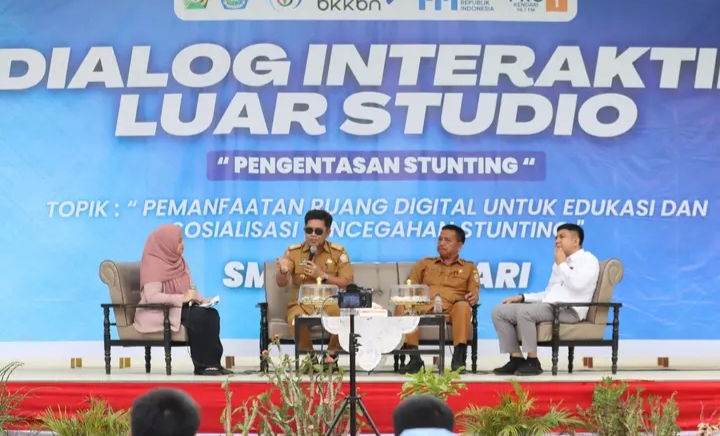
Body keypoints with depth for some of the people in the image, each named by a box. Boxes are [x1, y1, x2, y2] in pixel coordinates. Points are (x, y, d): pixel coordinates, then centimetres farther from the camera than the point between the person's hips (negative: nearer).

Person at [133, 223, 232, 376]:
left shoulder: (178, 261, 12)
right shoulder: (154, 265, -15)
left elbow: (190, 288, 17)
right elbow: (152, 297, -26)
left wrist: (201, 299, -5)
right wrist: (182, 298, -25)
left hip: (179, 308, 8)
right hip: (157, 313, -8)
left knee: (211, 314, -18)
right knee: (198, 316, -30)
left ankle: (213, 362, -20)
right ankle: (202, 365, -21)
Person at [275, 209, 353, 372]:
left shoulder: (338, 252, 4)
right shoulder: (293, 251, 4)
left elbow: (347, 283, -2)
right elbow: (281, 283, -2)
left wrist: (322, 275, -14)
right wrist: (283, 272, -26)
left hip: (330, 303, 0)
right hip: (302, 304, 0)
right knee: (295, 318, -36)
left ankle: (331, 355, -5)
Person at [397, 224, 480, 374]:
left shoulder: (469, 267, 25)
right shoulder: (424, 263, 28)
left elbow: (474, 292, 10)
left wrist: (474, 296, -16)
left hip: (452, 308, -1)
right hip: (424, 307, 1)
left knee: (463, 306, -38)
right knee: (402, 307, -33)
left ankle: (459, 357, -43)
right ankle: (414, 357, -34)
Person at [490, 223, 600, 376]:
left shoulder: (588, 260, 1)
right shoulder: (560, 263, 26)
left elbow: (577, 284, -18)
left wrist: (562, 264, -4)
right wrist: (522, 297, 11)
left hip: (569, 310, -9)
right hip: (549, 307, 9)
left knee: (524, 311, -33)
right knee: (500, 311, -4)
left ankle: (533, 362, -25)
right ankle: (517, 359, -11)